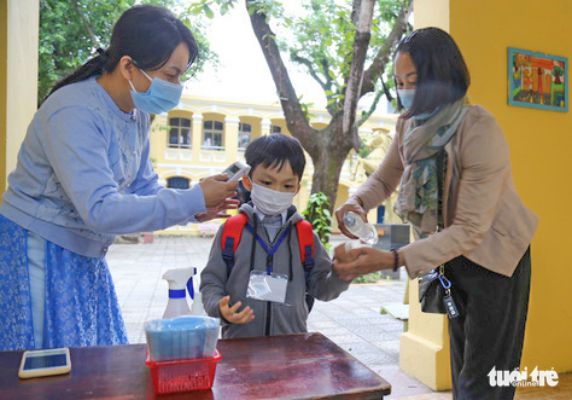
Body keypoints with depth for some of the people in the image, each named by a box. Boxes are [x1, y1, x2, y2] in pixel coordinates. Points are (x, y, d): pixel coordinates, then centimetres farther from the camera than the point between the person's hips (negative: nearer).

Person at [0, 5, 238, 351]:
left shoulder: (137, 114, 1)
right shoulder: (75, 112, -24)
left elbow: (144, 188, 5)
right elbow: (101, 210, -31)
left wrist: (193, 209, -12)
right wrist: (192, 199, -29)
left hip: (85, 256, 8)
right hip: (37, 253, -8)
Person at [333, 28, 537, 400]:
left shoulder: (480, 131, -28)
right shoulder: (410, 124, -8)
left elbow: (470, 229, -30)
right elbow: (383, 179, 3)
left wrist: (392, 259, -40)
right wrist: (357, 202, -20)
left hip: (493, 256, -6)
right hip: (453, 254, 6)